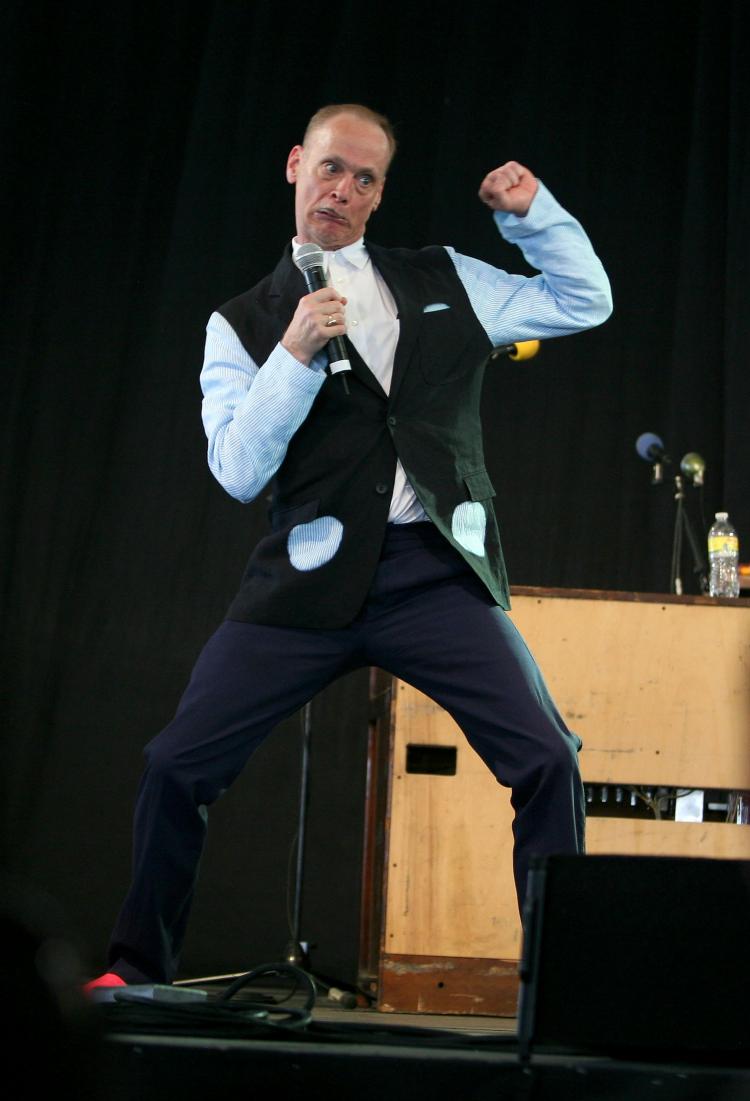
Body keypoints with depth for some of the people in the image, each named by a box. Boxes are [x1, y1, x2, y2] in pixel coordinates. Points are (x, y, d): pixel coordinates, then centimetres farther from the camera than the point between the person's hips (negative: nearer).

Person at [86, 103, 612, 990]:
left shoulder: (443, 283, 16)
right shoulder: (245, 322, 9)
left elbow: (585, 304, 21)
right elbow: (238, 472, -2)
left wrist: (531, 212, 7)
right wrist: (294, 355, -12)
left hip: (435, 575, 1)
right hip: (311, 580, -1)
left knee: (548, 760, -13)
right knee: (177, 765, -5)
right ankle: (137, 967, 14)